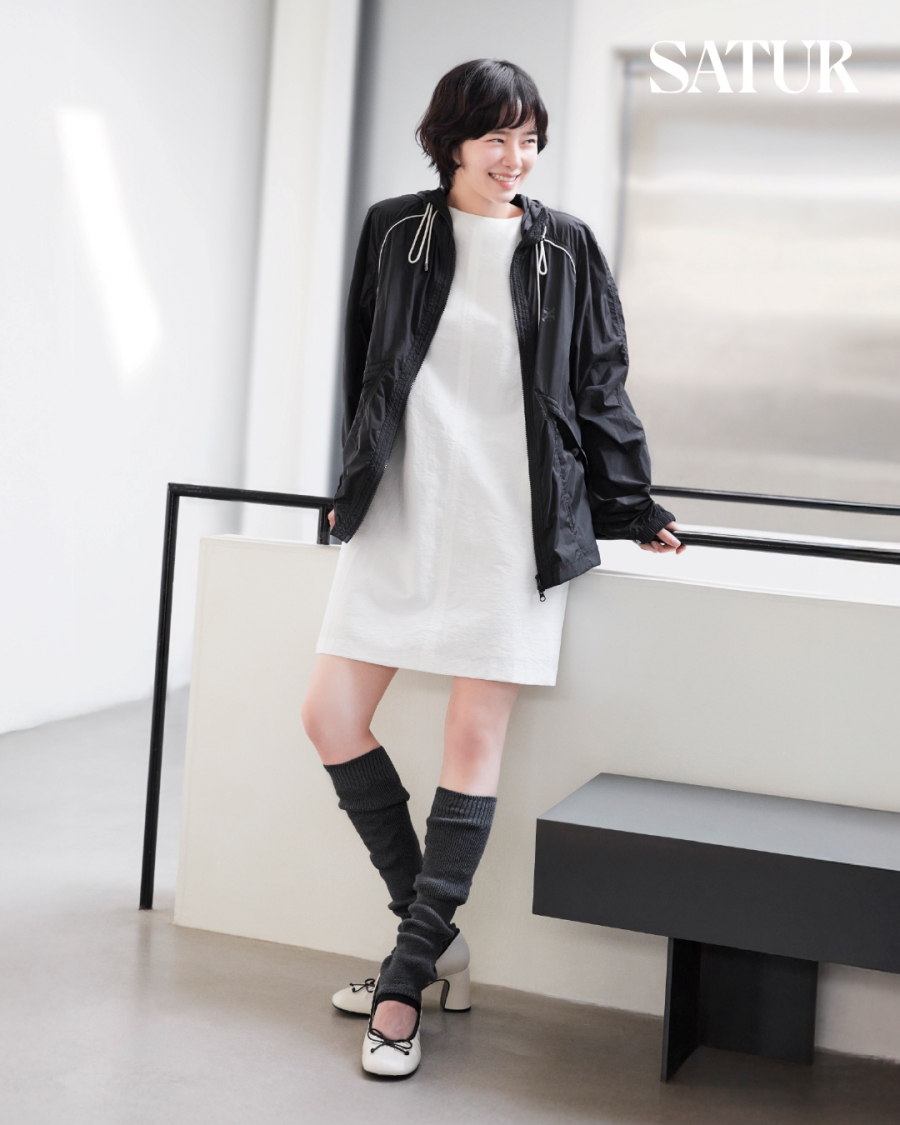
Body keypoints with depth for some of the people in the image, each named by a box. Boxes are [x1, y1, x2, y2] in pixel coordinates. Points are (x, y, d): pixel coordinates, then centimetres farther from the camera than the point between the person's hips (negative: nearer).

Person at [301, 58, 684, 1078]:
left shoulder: (565, 250, 5)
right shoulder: (395, 231, 8)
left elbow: (599, 391, 9)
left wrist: (631, 511, 10)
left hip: (515, 525, -2)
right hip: (401, 514, 3)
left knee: (473, 742, -4)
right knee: (331, 715, -3)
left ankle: (409, 973, 5)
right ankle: (434, 939, 11)